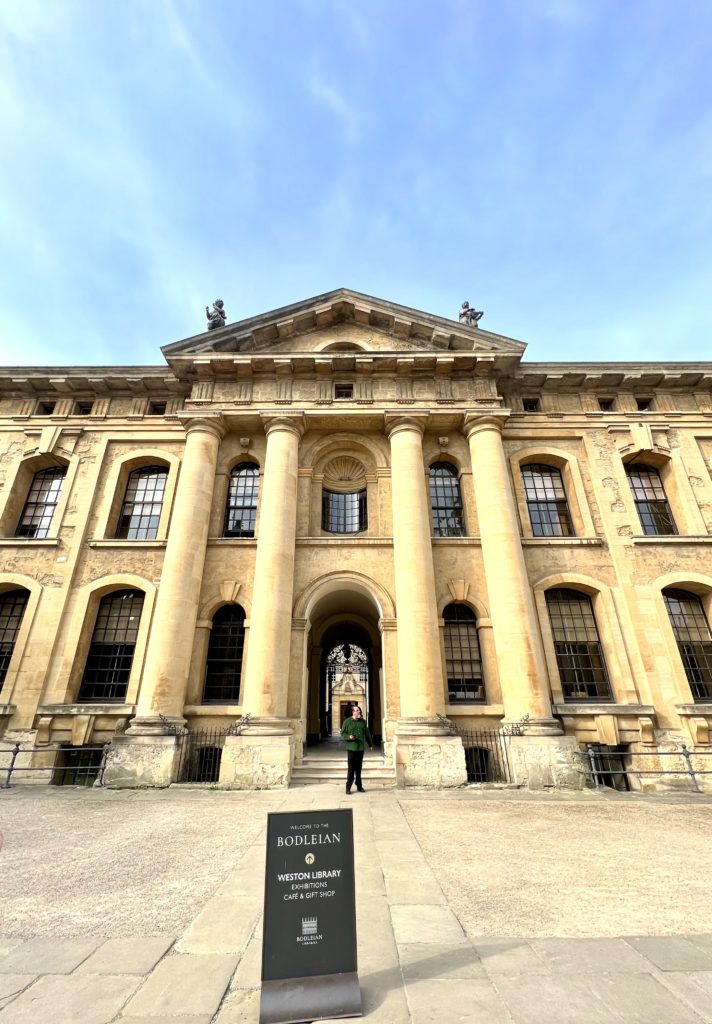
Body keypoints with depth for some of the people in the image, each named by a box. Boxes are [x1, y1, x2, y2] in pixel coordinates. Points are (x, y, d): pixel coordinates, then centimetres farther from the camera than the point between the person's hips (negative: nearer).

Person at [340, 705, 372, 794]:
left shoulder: (362, 722, 10)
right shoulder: (347, 721, -2)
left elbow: (367, 734, 18)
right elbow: (342, 733, -1)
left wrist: (370, 744, 20)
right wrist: (349, 737, -18)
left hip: (361, 748, 4)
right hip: (351, 748, -4)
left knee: (358, 768, 10)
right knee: (351, 768, -4)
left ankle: (359, 786, 21)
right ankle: (348, 787, 6)